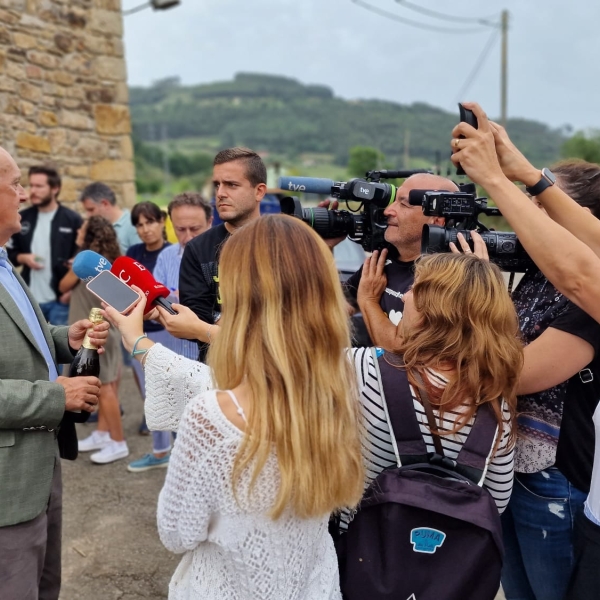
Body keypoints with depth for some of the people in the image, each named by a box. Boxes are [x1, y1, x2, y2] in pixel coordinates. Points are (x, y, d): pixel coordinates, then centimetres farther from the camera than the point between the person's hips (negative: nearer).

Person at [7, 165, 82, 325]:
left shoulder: (72, 220, -5)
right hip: (30, 300, 4)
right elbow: (9, 253, 15)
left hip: (60, 299, -4)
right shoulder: (23, 219, 7)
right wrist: (23, 258, -8)